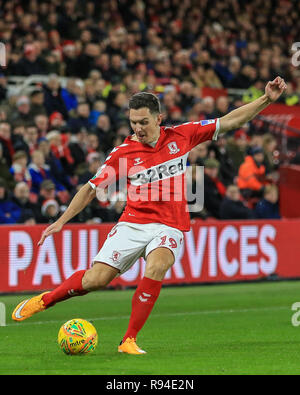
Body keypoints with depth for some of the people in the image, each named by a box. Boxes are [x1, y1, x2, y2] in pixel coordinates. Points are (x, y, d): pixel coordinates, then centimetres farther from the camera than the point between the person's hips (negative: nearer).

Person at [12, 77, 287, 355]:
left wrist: (266, 100, 1)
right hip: (133, 224, 0)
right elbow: (92, 188, 5)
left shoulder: (181, 136, 2)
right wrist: (62, 221, 0)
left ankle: (129, 340, -24)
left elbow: (230, 122, 7)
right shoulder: (123, 153, -1)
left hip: (169, 227, 0)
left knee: (156, 267, -32)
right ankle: (44, 300, 20)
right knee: (96, 279, -10)